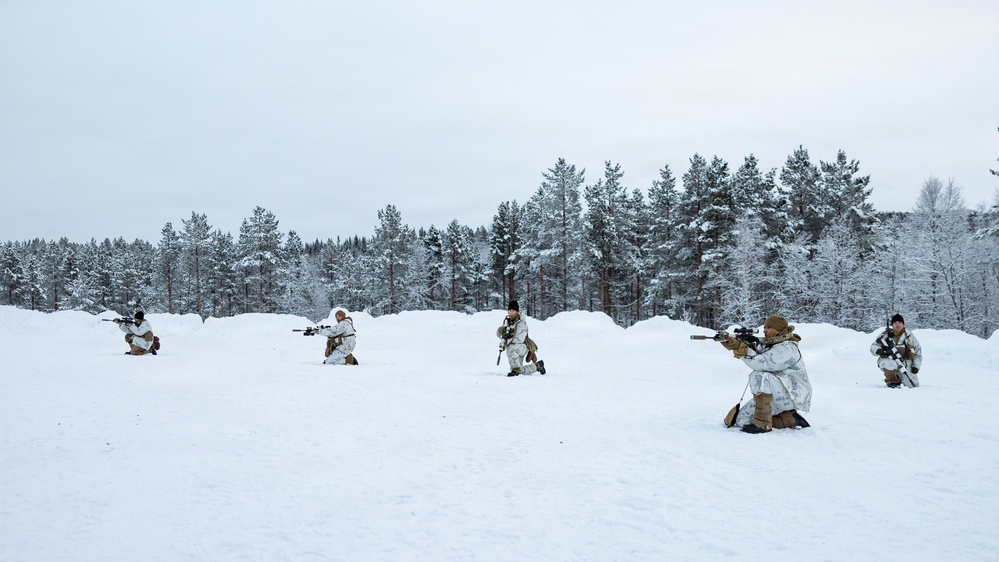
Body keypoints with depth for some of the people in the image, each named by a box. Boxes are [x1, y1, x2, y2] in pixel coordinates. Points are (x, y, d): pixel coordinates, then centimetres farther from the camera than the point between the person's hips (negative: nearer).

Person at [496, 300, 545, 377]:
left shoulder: (521, 323, -19)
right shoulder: (507, 321, 2)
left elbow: (519, 339, -27)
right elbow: (498, 333, 5)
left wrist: (506, 342, -30)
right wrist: (503, 336, -17)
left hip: (522, 347, -7)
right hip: (515, 352, 7)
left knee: (511, 348, -39)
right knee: (521, 371, 14)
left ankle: (516, 369, -28)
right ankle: (538, 366, 38)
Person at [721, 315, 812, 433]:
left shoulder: (787, 348, -18)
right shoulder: (767, 344, 10)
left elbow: (760, 362, -30)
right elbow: (755, 352, -9)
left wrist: (741, 348, -28)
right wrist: (735, 345, -24)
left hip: (793, 395, -9)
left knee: (760, 376, -32)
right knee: (742, 420, -1)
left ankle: (762, 424, -26)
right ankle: (788, 419, 6)